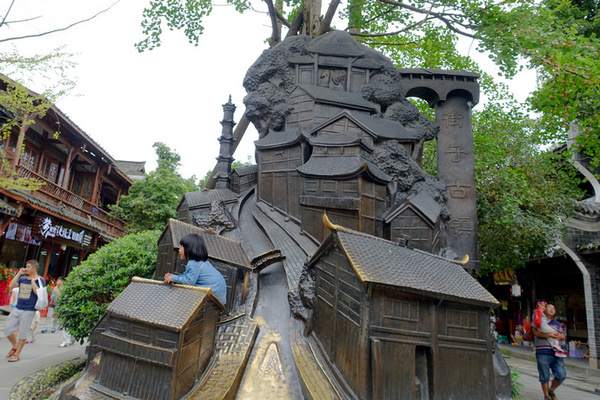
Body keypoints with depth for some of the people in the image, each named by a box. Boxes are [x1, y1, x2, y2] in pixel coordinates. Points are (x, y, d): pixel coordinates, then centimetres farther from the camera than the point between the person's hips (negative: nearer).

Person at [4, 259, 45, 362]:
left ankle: (17, 354, 15)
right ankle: (15, 346, 31)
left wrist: (33, 281, -15)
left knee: (22, 333, 1)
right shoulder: (22, 279, 11)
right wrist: (19, 274, 0)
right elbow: (11, 286, -1)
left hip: (29, 311, -6)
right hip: (17, 309, 6)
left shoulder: (40, 280, -6)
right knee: (7, 330, 7)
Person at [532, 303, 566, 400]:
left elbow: (563, 336, 14)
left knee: (561, 375, -2)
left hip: (556, 353, 5)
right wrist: (548, 335, -20)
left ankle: (551, 390, 23)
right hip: (543, 353, -4)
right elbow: (535, 332, -9)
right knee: (544, 376, 0)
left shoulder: (557, 324, 21)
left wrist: (559, 336, -10)